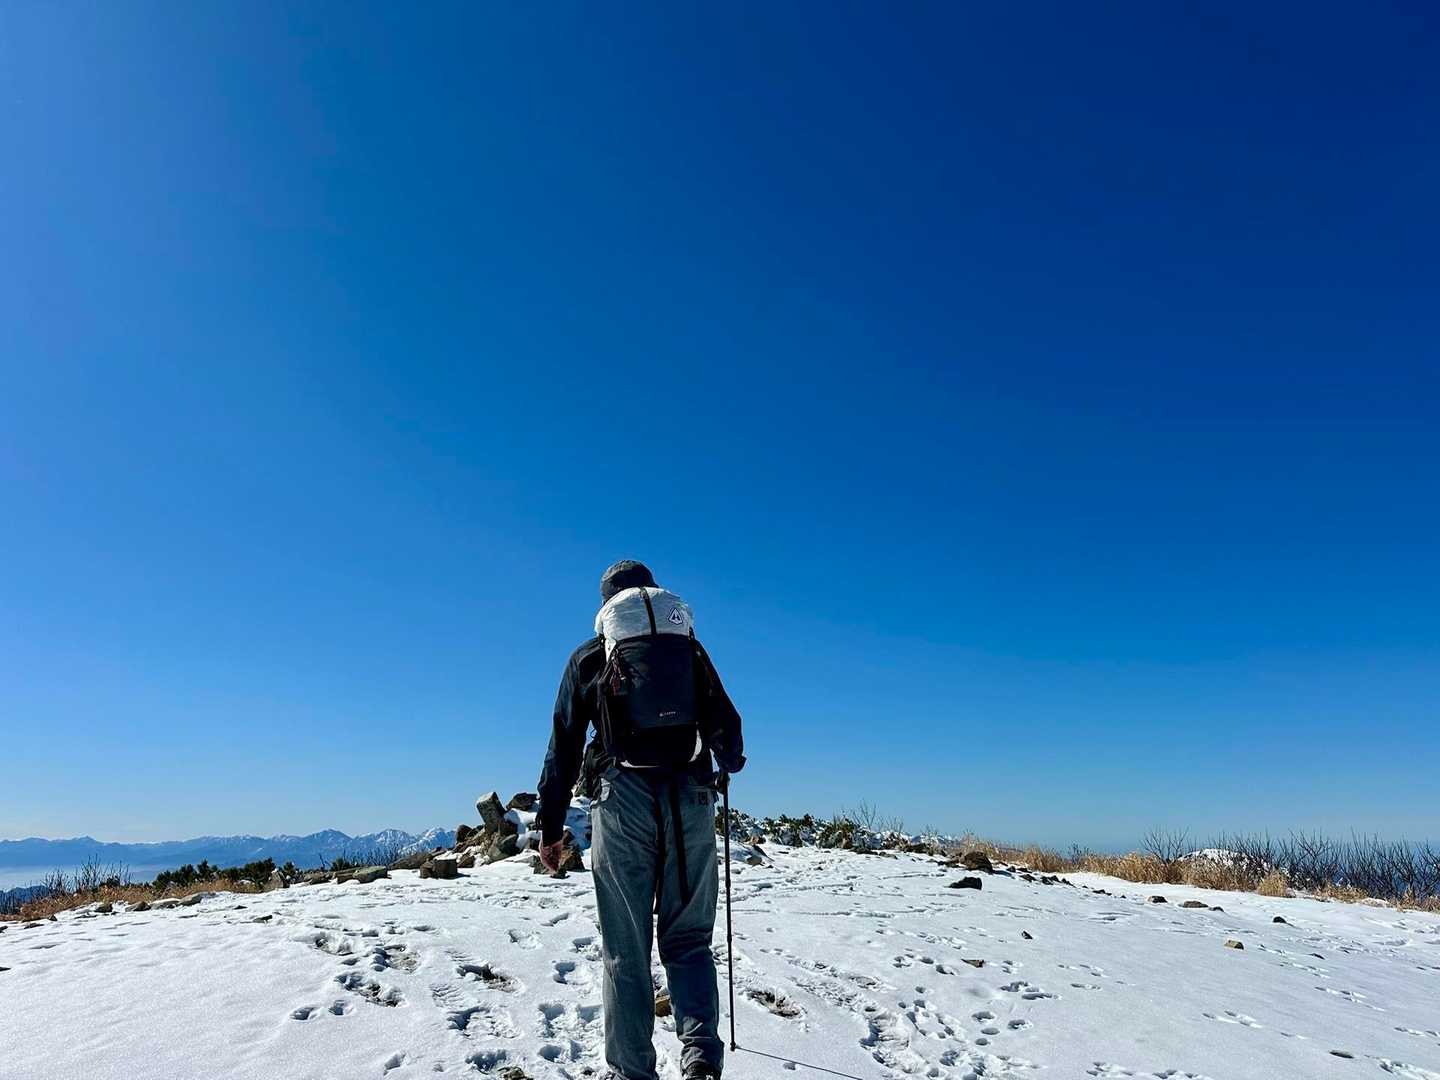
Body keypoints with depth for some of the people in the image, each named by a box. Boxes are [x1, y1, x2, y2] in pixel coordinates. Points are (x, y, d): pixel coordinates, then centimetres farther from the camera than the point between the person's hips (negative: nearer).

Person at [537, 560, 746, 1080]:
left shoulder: (589, 657, 12)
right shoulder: (690, 648, 15)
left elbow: (563, 746, 8)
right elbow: (728, 728, 17)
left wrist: (551, 827, 11)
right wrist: (727, 764, 39)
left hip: (622, 804, -1)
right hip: (691, 803, 1)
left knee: (626, 953, 7)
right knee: (688, 942, 11)